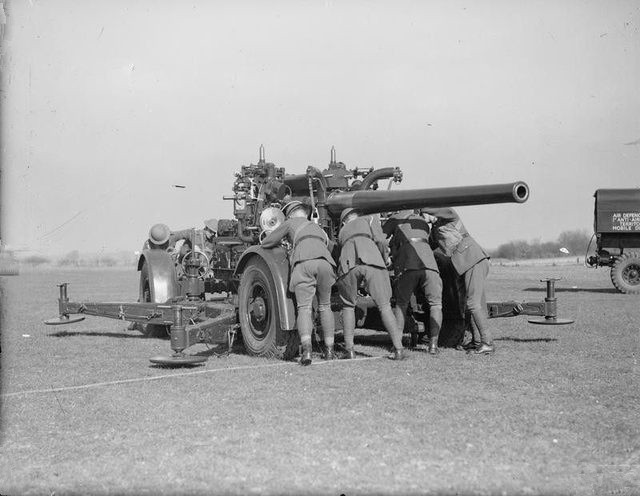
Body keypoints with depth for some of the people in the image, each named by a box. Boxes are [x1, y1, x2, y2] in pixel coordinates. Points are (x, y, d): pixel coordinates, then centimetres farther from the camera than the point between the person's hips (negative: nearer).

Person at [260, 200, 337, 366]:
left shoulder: (290, 223, 25)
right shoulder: (318, 228, 37)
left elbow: (266, 243, 26)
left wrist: (279, 242, 49)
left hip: (303, 262, -3)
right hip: (325, 262, 4)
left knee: (304, 307, -6)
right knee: (325, 306, 18)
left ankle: (306, 350, -25)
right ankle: (329, 350, 18)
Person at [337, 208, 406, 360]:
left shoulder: (342, 232, 39)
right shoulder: (369, 219, 30)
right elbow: (380, 241, 13)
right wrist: (385, 259, 28)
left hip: (348, 265, 2)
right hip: (371, 262, -2)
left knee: (348, 306, 20)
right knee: (384, 305, 3)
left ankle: (349, 349, 11)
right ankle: (398, 348, -6)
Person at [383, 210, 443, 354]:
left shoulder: (396, 218, 21)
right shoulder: (424, 223, 32)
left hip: (406, 267, -1)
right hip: (428, 264, 2)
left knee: (401, 305, 15)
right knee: (435, 304, 15)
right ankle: (433, 343, 3)